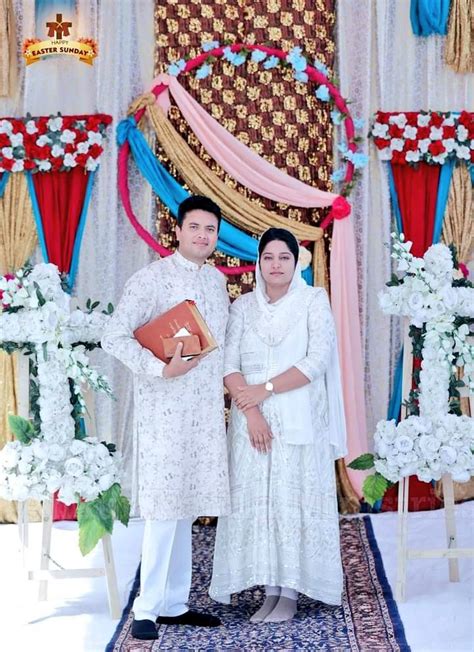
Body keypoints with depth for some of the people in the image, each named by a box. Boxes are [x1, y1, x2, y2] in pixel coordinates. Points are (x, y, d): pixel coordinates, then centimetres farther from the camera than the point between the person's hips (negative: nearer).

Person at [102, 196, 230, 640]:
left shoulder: (217, 280, 13)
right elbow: (114, 337, -13)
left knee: (186, 508, 11)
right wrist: (161, 368, -21)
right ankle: (147, 609, 4)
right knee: (164, 507, -6)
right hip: (165, 408, -6)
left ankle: (175, 604, 20)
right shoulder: (152, 278, -8)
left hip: (206, 410, 6)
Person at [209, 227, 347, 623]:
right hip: (251, 421, 3)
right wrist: (250, 411, -12)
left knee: (294, 499, -2)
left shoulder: (314, 301, 2)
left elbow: (317, 361, -8)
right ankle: (271, 590, 9)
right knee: (256, 501, 1)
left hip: (300, 422, -3)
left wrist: (266, 389, -12)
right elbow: (229, 364, 1)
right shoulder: (243, 306, 9)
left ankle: (291, 593, 6)